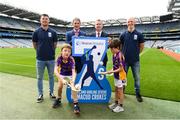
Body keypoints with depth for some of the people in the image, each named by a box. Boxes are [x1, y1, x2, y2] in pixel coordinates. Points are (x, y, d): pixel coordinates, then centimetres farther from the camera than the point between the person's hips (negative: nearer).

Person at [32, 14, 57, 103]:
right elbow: (34, 45, 7)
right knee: (39, 77, 8)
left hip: (51, 58, 1)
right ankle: (40, 94, 22)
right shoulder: (36, 32, 0)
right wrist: (41, 51, 10)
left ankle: (51, 92, 27)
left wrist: (50, 51, 9)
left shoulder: (53, 32, 1)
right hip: (40, 59, 0)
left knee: (51, 76, 11)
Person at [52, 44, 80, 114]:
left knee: (73, 86, -23)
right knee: (60, 86, -20)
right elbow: (55, 70, -30)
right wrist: (62, 80, -42)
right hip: (62, 75, 1)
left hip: (70, 76, -1)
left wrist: (72, 81, -51)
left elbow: (74, 72, -34)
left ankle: (75, 103, -15)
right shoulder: (59, 58, -23)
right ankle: (58, 99, 7)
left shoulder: (71, 60, -27)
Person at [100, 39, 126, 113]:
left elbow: (121, 68, -21)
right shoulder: (114, 55, 0)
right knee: (116, 90, 20)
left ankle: (120, 106, 23)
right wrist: (109, 71, -2)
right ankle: (116, 103, 39)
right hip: (116, 76, 8)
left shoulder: (120, 55, -23)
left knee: (120, 91, 6)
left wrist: (112, 72, -20)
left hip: (120, 76, -8)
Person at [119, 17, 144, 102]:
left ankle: (138, 94, 25)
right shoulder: (123, 35, 1)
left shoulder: (139, 34, -1)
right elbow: (120, 46, 8)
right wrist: (123, 54, 1)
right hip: (125, 60, 1)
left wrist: (136, 53, 7)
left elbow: (142, 46, 8)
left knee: (137, 78, 8)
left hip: (135, 60, 0)